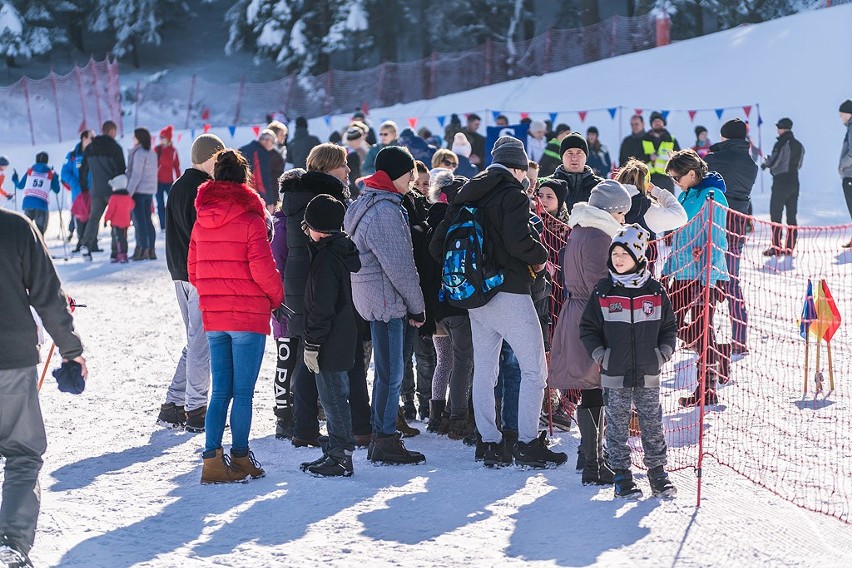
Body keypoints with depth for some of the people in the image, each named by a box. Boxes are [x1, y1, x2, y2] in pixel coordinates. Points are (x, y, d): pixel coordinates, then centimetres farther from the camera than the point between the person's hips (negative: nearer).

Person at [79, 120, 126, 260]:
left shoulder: (89, 149, 8)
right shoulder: (115, 148, -8)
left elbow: (83, 170, 12)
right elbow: (121, 170, -9)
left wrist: (84, 188, 21)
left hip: (96, 191, 3)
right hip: (113, 190, -3)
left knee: (94, 217, 6)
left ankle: (86, 244, -15)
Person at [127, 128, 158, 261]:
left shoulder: (139, 153, -14)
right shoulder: (152, 153, 12)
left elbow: (136, 174, -18)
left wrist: (129, 191, -17)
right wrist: (153, 190, 19)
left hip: (138, 191, -8)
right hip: (149, 191, 8)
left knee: (139, 221, -5)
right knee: (147, 220, 11)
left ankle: (143, 250, -7)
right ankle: (151, 250, 11)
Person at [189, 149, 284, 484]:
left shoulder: (201, 221, 7)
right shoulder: (250, 218, -11)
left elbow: (193, 271, 10)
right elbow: (261, 267, -16)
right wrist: (276, 296, 1)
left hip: (213, 316, 5)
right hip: (248, 316, -5)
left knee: (221, 391, 9)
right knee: (243, 392, 2)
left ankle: (212, 458, 2)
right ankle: (240, 458, 7)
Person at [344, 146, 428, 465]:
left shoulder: (369, 203, 16)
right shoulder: (384, 209, -17)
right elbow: (398, 265, -19)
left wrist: (412, 303, 19)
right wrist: (417, 306, -10)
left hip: (379, 300, 11)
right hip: (387, 300, -11)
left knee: (387, 372, 15)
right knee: (391, 374, -5)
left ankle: (382, 436, 21)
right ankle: (385, 442, -1)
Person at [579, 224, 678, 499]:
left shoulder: (655, 291, 1)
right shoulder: (602, 292, -2)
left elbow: (669, 327, 10)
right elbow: (587, 328, 4)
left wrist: (663, 354, -1)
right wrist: (599, 355, -5)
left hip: (648, 374, 1)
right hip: (615, 375, -1)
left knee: (652, 424, 7)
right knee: (617, 425, 4)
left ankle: (658, 471, 17)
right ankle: (621, 474, 12)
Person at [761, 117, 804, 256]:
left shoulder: (781, 143, -14)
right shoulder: (799, 145, 10)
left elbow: (773, 162, -17)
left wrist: (765, 163, 7)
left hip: (780, 182, -7)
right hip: (794, 182, 7)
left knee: (775, 214, -2)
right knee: (791, 215, 9)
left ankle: (776, 247, -8)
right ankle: (790, 247, 9)